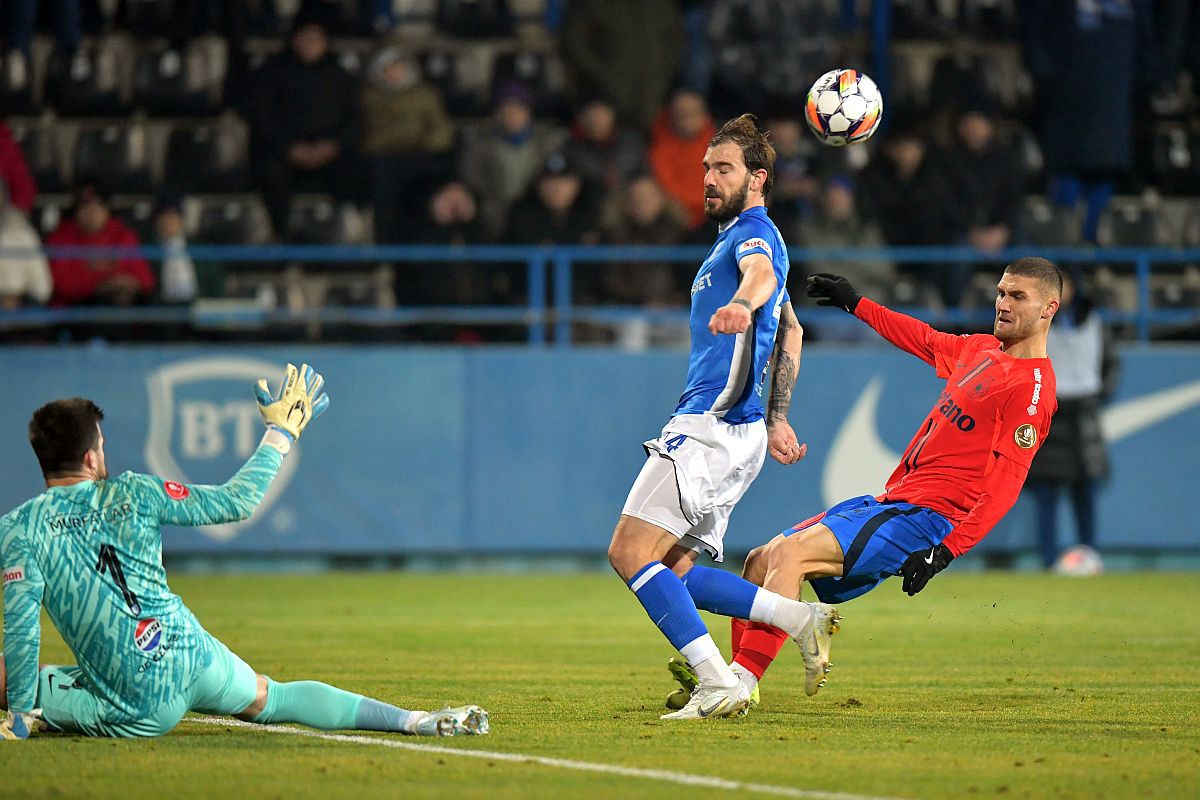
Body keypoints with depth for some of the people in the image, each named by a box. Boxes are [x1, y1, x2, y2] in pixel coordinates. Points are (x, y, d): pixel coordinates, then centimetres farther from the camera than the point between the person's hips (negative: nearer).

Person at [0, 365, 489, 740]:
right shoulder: (131, 494, 2)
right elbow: (237, 500, 9)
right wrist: (281, 433, 23)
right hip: (189, 658, 3)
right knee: (275, 699, 23)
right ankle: (414, 721, 16)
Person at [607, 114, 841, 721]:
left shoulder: (754, 233, -7)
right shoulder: (741, 238, 25)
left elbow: (762, 274, -33)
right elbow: (790, 331, 37)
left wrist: (741, 304, -56)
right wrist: (776, 419, 33)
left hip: (715, 427, -10)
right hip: (729, 428, 10)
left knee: (631, 553, -15)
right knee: (672, 569, 7)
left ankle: (718, 682, -20)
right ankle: (797, 617, 3)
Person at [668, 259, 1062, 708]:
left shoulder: (1032, 385, -12)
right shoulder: (981, 350, 15)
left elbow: (1006, 483, -20)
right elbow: (923, 339, 37)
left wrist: (947, 550, -28)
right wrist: (855, 304, 44)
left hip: (927, 516, -9)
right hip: (892, 500, 9)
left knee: (791, 553, -25)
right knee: (761, 561, 6)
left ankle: (740, 683, -30)